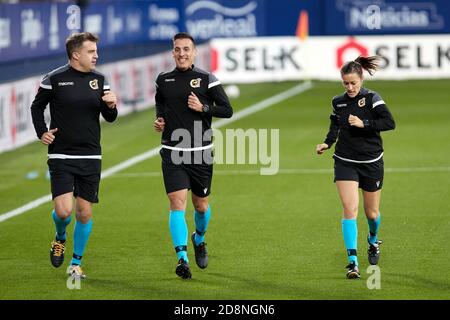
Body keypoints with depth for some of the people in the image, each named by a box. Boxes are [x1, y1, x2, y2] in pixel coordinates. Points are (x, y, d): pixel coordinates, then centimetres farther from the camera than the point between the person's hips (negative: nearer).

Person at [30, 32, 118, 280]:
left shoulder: (99, 80, 7)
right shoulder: (54, 79, -4)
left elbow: (109, 118, 12)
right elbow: (37, 107, 10)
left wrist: (111, 106, -10)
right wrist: (42, 132, -3)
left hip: (90, 157, 3)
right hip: (61, 157, -3)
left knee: (84, 213, 4)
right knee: (64, 210, -14)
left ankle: (76, 263, 20)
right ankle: (60, 238, 21)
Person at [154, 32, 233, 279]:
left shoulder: (207, 79, -2)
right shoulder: (163, 81, 7)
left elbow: (227, 110, -2)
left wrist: (203, 107, -16)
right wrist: (159, 120, 8)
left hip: (200, 152, 0)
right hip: (172, 153, 0)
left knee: (201, 205, 11)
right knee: (177, 202, -13)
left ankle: (199, 239, 44)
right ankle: (182, 259, -18)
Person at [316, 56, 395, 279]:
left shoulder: (372, 98, -8)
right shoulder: (338, 102, 4)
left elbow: (390, 123, -18)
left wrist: (364, 123, -24)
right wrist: (327, 143, 1)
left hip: (371, 163, -2)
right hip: (345, 162, 2)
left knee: (371, 212, 12)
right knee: (350, 209, -15)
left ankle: (373, 241, 47)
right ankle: (352, 262, -18)